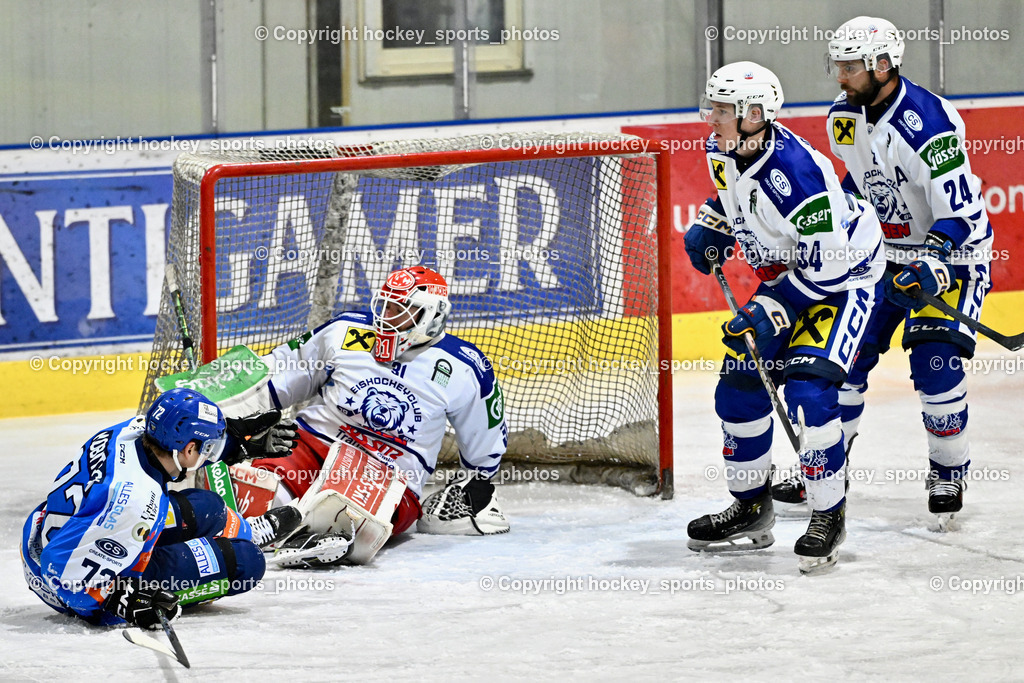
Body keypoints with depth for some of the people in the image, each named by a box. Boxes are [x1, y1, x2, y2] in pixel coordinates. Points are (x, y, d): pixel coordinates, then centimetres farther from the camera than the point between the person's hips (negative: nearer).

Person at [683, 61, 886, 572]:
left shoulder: (795, 173, -34)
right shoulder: (724, 151, -8)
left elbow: (827, 265, -30)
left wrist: (773, 313, -30)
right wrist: (711, 227, 3)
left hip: (844, 275, -9)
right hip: (783, 276, 9)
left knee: (808, 390, -21)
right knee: (740, 387, 5)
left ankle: (829, 515, -7)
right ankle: (751, 510, 21)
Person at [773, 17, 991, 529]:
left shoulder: (927, 125, -29)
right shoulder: (845, 117, -4)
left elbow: (960, 214, -29)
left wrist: (927, 270, -38)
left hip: (953, 250, -7)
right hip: (883, 250, 7)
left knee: (935, 362, -18)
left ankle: (950, 473, 2)